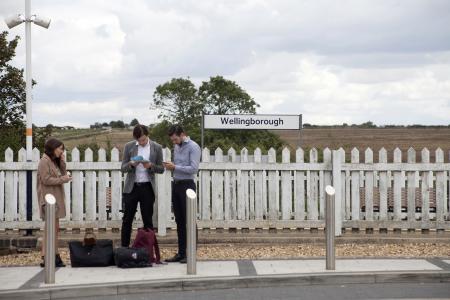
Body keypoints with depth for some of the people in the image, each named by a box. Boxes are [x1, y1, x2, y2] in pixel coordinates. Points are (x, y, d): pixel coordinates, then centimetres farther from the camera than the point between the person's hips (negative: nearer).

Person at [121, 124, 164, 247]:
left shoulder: (157, 148, 0)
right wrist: (131, 164, -19)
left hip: (147, 188, 0)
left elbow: (161, 169, 4)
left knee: (148, 220, 5)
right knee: (127, 219, 4)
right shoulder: (129, 147, 1)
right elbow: (123, 168, 3)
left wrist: (151, 166, -16)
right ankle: (124, 247, 10)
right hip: (131, 187, 0)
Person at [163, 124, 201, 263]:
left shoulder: (193, 147, -9)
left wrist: (175, 167, -17)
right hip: (176, 184, 8)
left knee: (189, 220, -5)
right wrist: (170, 166, 2)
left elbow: (193, 168, -17)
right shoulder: (176, 147, 15)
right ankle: (181, 252, 13)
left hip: (187, 185, -8)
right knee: (179, 220, 9)